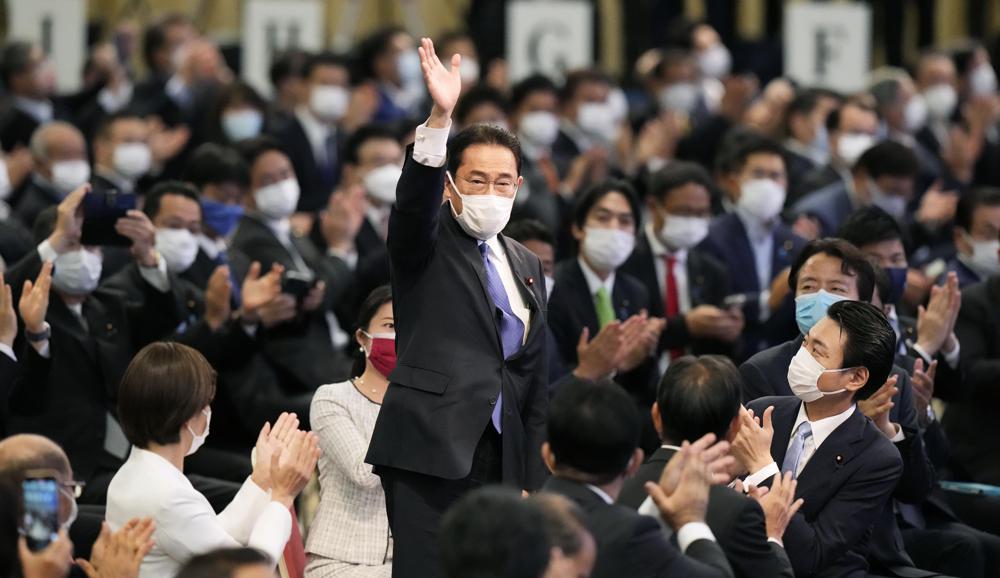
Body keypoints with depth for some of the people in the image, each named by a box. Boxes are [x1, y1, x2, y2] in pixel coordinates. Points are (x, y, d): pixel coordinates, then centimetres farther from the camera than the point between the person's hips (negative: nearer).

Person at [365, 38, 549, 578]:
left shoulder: (526, 265, 19)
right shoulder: (426, 244, 4)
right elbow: (414, 197, -20)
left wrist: (535, 482, 14)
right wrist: (439, 118, -35)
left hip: (500, 459, 5)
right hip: (431, 451, -5)